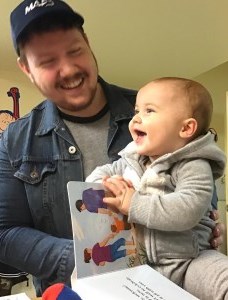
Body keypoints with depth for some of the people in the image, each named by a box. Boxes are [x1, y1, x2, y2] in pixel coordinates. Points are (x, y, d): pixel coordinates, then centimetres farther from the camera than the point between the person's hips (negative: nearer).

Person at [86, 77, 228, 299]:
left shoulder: (194, 167, -16)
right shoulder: (132, 160, 3)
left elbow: (186, 211, -31)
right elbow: (100, 173, 11)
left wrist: (133, 205, -27)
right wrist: (105, 186, -12)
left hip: (180, 262, -3)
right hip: (132, 258, 4)